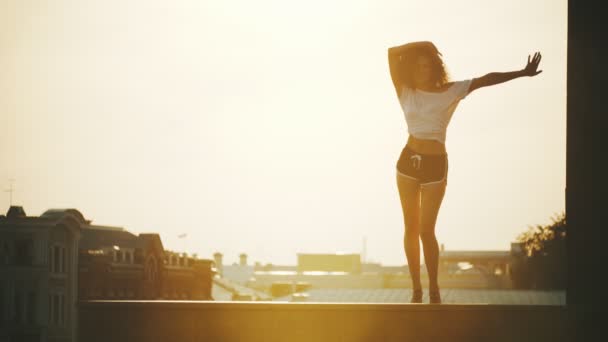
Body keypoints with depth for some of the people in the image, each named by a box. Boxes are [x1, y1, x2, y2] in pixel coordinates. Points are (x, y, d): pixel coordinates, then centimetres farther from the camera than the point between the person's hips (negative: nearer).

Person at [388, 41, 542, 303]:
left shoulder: (451, 91, -1)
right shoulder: (406, 92, 2)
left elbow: (487, 79, 0)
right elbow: (392, 53, -5)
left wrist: (522, 73, 0)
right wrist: (424, 44, 0)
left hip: (435, 164, -2)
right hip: (408, 161, 2)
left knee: (426, 230, -5)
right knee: (411, 227, 5)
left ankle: (434, 290, 8)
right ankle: (416, 289, 13)